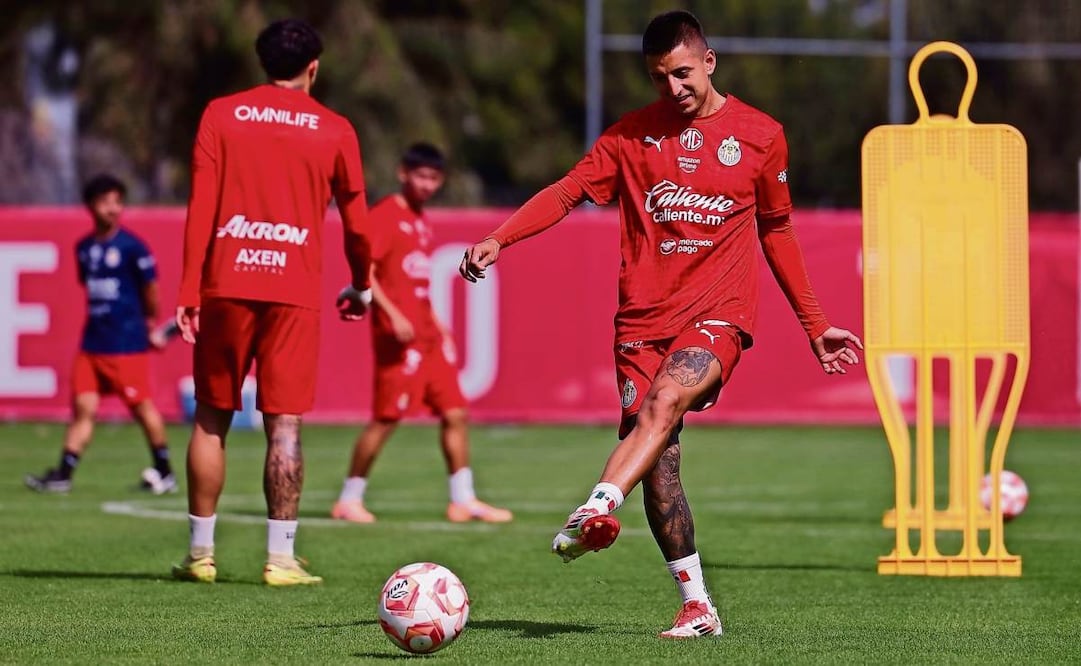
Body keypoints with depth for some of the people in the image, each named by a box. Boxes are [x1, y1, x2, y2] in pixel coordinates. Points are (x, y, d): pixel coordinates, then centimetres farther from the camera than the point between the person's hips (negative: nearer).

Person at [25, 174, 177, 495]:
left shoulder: (132, 247, -9)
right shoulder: (84, 248, 9)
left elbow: (150, 289, 0)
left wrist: (151, 326, 11)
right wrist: (98, 319, 14)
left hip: (128, 343, -5)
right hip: (93, 342, 5)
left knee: (141, 405, 2)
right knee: (84, 406, 1)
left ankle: (164, 472, 15)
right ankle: (63, 474, 0)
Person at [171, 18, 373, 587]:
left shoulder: (221, 115, 5)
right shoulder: (334, 130, 6)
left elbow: (200, 207, -1)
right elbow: (356, 221, 11)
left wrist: (190, 290, 0)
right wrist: (361, 287, 27)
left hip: (226, 285, 1)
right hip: (294, 291, -1)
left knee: (211, 419, 9)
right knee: (284, 426, 0)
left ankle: (201, 554, 11)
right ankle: (280, 558, -3)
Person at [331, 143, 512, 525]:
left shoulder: (421, 221, 18)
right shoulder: (384, 215, -8)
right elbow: (364, 274, -16)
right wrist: (393, 315, -24)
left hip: (427, 333, 9)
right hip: (399, 335, -8)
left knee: (455, 413, 4)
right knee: (387, 418, -7)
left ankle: (463, 501, 8)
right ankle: (349, 500, 4)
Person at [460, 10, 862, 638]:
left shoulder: (761, 135, 7)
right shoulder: (633, 134, 8)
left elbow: (776, 230, 18)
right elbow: (568, 191, 2)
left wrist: (816, 327, 21)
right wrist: (498, 240, -15)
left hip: (719, 312, -2)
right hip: (644, 316, 2)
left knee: (665, 398, -32)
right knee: (659, 468, -5)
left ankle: (599, 508, -49)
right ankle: (697, 605, 4)